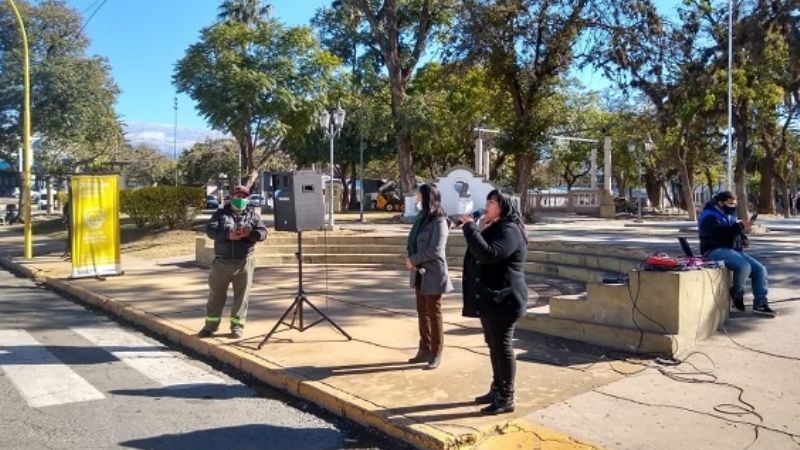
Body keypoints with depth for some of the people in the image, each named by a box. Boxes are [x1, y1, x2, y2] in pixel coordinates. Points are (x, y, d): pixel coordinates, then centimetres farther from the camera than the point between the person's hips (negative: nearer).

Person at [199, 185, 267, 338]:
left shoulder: (253, 215, 10)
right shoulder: (220, 213, 8)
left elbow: (263, 232, -1)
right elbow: (210, 230, -6)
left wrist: (250, 233, -22)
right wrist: (228, 235, -23)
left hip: (244, 263, 0)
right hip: (222, 262, 0)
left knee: (241, 295, 4)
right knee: (216, 294, 7)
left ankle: (237, 326, 14)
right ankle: (210, 326, 19)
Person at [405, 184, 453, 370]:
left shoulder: (439, 222, -15)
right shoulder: (421, 218, 10)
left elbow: (435, 250, -22)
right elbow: (412, 243, 12)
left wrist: (412, 260, -13)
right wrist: (411, 260, -7)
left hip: (433, 275, -8)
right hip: (420, 274, 8)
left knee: (433, 314, 3)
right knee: (422, 313, 15)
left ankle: (436, 354, 15)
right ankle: (425, 350, 27)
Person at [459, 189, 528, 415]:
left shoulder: (509, 230, -16)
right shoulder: (493, 228, 17)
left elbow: (488, 254, -31)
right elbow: (478, 254, 15)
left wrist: (470, 227, -24)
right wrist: (474, 228, 3)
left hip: (503, 299, -10)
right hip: (490, 297, 10)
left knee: (503, 347, -3)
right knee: (494, 346, 17)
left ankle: (506, 399, 6)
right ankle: (497, 390, 28)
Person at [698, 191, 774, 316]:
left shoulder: (730, 215, 20)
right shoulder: (709, 216, -10)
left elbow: (733, 232, 27)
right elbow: (719, 232, -26)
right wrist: (740, 227, -29)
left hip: (733, 250, 9)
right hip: (716, 250, -9)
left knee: (760, 269, -4)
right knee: (744, 267, -31)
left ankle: (760, 304, 0)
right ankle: (737, 295, -6)